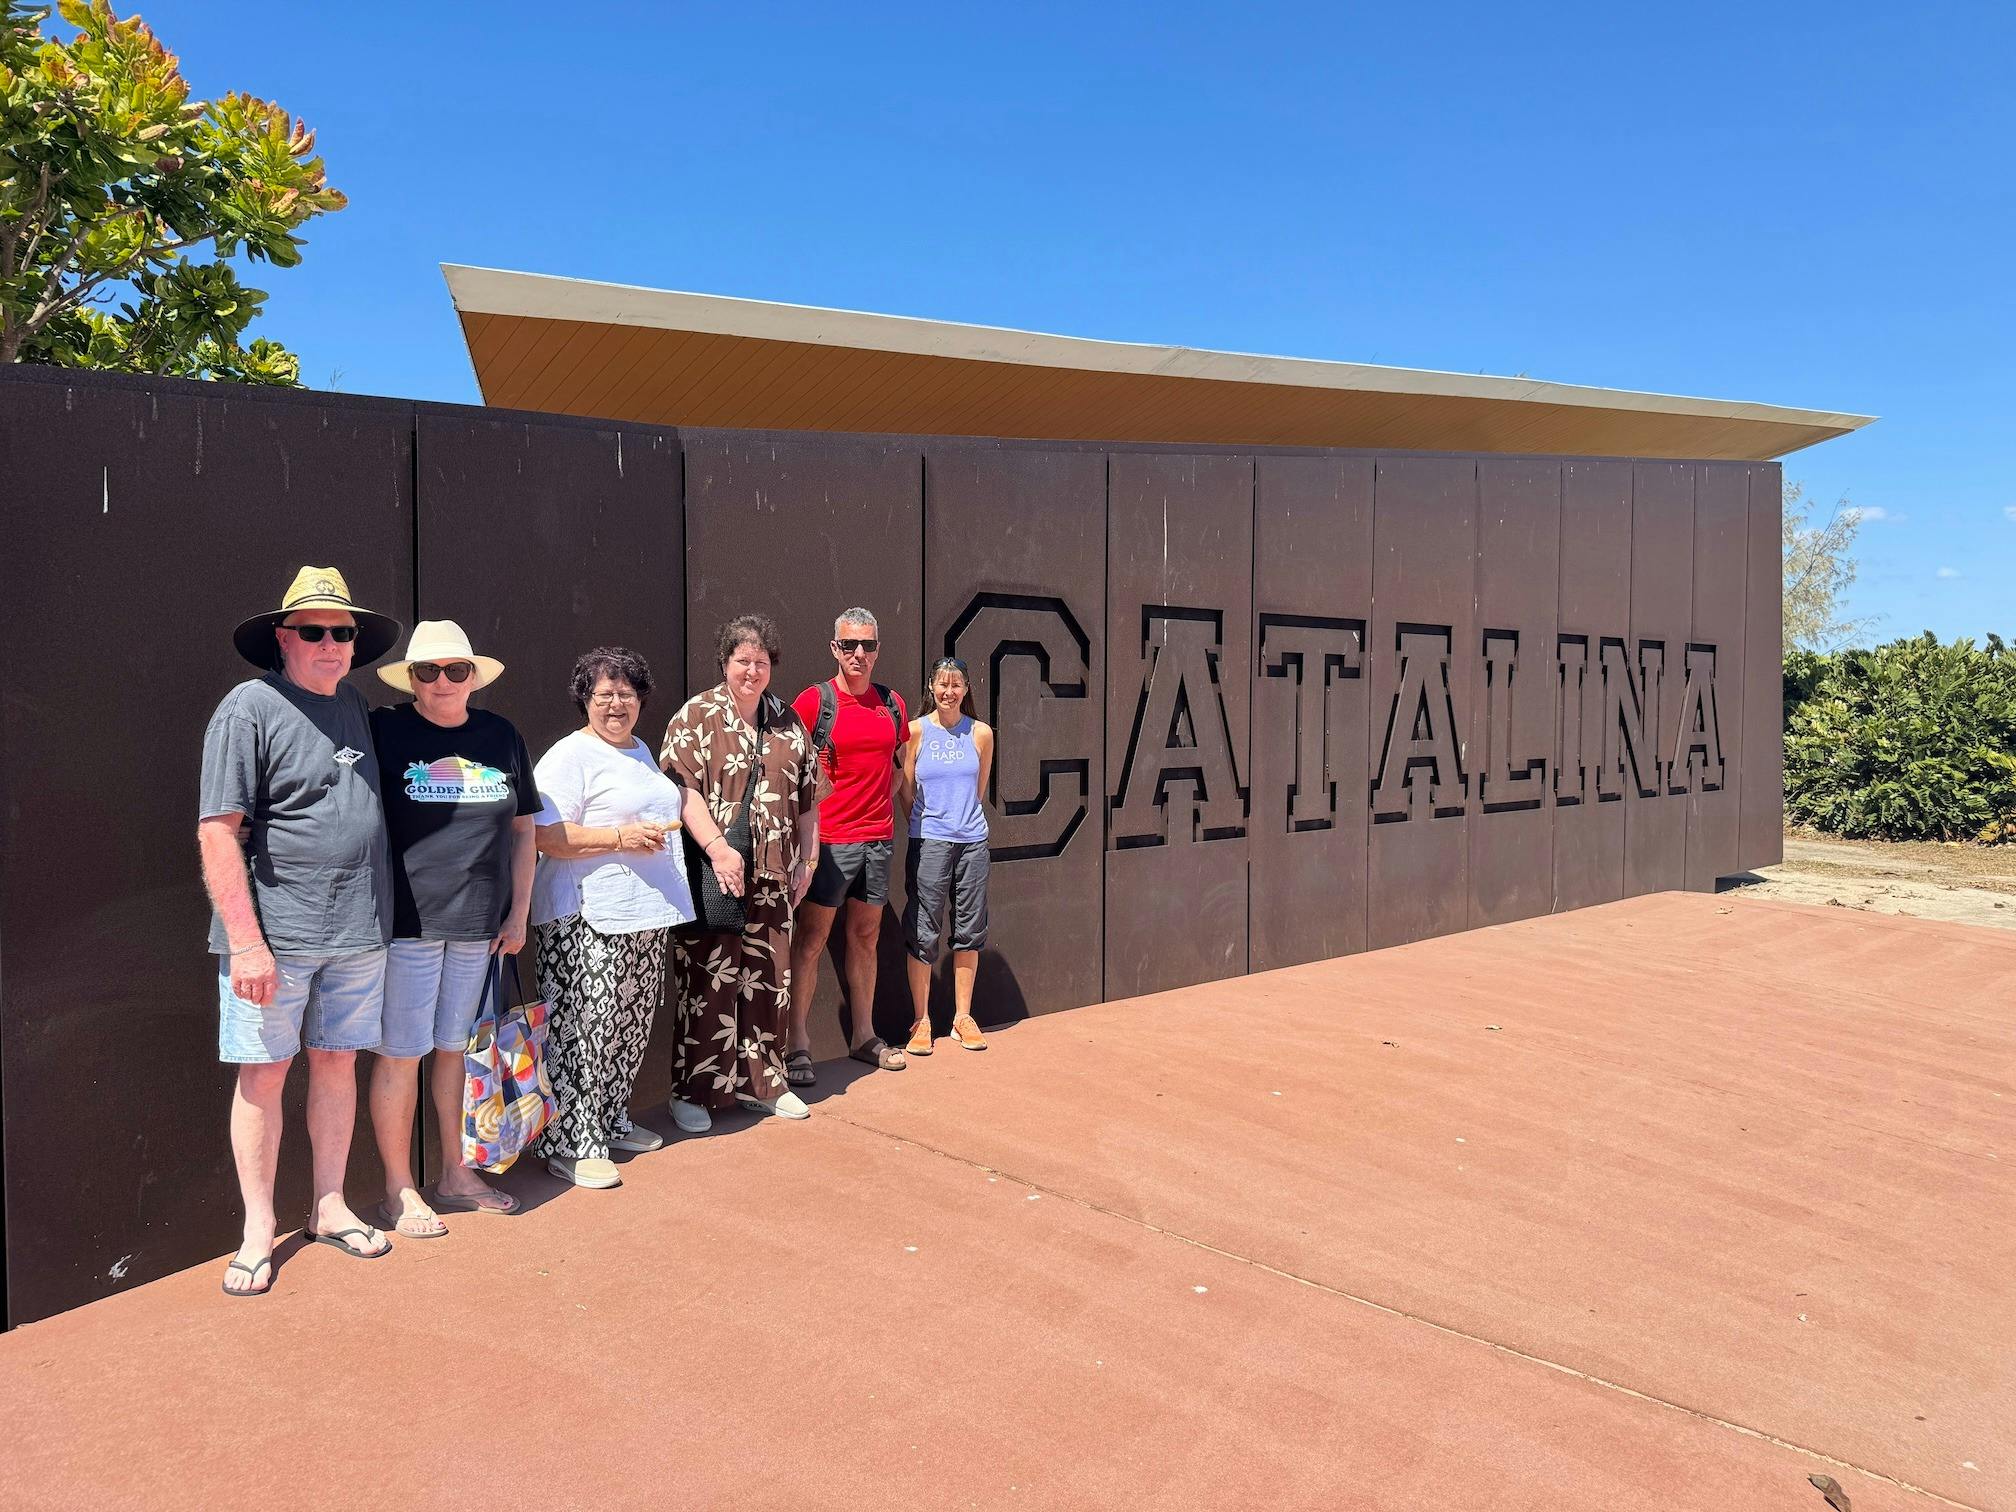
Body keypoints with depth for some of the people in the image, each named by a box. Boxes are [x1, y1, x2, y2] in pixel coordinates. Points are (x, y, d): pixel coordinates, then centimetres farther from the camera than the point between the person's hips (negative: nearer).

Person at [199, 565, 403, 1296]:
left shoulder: (354, 707, 12)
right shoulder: (250, 708, -8)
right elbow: (217, 831, -13)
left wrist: (375, 912, 14)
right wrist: (246, 940, -18)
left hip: (357, 932, 6)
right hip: (274, 934, -5)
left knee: (338, 1062, 12)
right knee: (264, 1072, 4)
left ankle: (329, 1207, 26)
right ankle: (258, 1230, 17)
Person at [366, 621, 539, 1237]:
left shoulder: (501, 736, 7)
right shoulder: (383, 732, -4)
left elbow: (522, 828, 12)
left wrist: (519, 911, 8)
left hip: (479, 924, 4)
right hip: (408, 922, -4)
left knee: (452, 1047, 16)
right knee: (401, 1053, 4)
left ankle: (454, 1174, 29)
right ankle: (399, 1190, 19)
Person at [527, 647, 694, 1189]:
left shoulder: (641, 751, 18)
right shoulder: (569, 755, -9)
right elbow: (546, 836, -19)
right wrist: (622, 838, -20)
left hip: (646, 915, 9)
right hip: (587, 919, -9)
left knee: (630, 1026, 15)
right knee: (583, 1030, -7)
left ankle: (611, 1122, 29)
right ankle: (569, 1145, 2)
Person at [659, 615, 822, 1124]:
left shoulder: (789, 723, 13)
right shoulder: (696, 716, -2)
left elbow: (808, 795, 17)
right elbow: (682, 787, -13)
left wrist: (807, 859, 13)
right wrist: (718, 849, -21)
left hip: (772, 878, 5)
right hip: (711, 874, -5)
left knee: (768, 979, 11)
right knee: (707, 983, -1)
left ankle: (760, 1082, 25)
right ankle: (692, 1091, 12)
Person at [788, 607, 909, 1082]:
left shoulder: (892, 703, 9)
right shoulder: (815, 700, -6)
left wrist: (883, 801, 13)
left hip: (878, 837, 5)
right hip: (829, 838, -5)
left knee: (865, 936, 13)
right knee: (811, 940, -2)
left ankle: (864, 1036, 24)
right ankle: (797, 1046, 4)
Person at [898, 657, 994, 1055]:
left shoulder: (981, 734, 6)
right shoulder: (916, 731, 0)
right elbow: (907, 791, 4)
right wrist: (929, 823, 6)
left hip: (972, 841, 3)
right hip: (929, 841, -3)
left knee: (969, 929, 8)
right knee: (922, 932, -1)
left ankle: (962, 1016, 20)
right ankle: (921, 1021, 11)